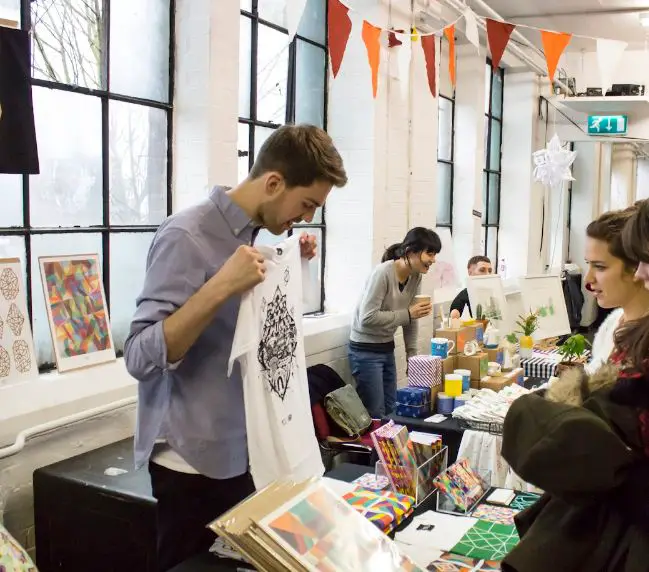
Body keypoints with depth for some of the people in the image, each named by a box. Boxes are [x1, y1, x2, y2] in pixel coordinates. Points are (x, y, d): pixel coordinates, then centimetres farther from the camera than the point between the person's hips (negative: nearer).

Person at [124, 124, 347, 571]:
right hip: (195, 458, -8)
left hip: (242, 448, 8)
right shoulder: (187, 237, -20)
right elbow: (140, 357, -25)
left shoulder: (253, 233, 4)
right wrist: (223, 284, -33)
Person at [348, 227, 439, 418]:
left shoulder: (416, 276, 0)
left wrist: (412, 355, 5)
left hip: (387, 348, 8)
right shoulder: (383, 273, -23)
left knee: (391, 410, 14)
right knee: (375, 415, -2)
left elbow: (410, 320, 7)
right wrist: (408, 314, -25)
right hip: (366, 350, -8)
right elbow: (367, 318, -27)